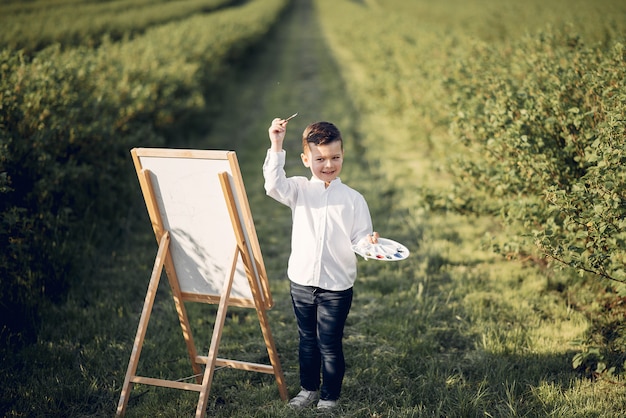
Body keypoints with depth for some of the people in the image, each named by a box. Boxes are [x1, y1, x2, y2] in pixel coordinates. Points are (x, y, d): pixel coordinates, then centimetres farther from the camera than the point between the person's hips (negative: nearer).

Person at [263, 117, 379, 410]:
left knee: (330, 344, 5)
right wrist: (276, 146, -24)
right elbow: (273, 185, -18)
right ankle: (308, 389, 34)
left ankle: (329, 397, 20)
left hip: (336, 286, -2)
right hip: (301, 281, 3)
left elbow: (359, 238, -2)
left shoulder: (353, 199, -2)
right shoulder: (299, 190, 1)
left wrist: (369, 243, -25)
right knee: (307, 339, 18)